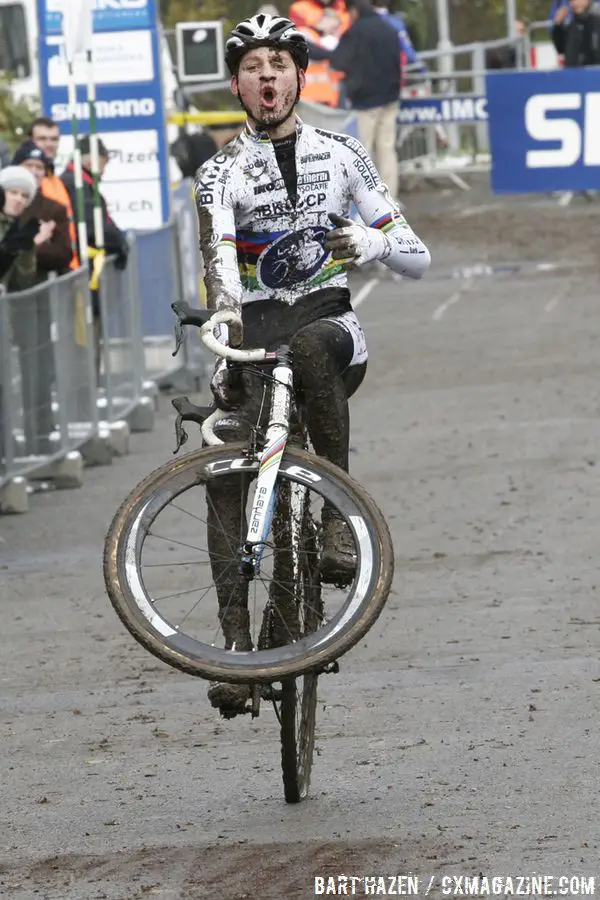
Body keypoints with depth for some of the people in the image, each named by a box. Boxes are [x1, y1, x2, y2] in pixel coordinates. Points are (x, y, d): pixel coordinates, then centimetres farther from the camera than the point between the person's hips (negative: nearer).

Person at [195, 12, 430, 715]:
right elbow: (219, 259, -21)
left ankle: (340, 516, -31)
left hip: (330, 323, 0)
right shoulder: (221, 174, 1)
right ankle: (236, 643, -21)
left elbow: (418, 259, 5)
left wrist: (374, 241, -20)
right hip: (254, 336, 0)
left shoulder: (342, 156, 7)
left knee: (310, 347, -39)